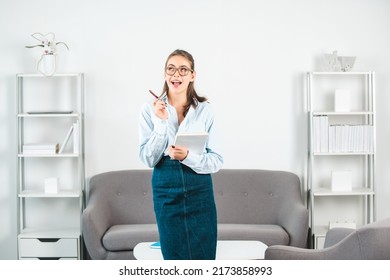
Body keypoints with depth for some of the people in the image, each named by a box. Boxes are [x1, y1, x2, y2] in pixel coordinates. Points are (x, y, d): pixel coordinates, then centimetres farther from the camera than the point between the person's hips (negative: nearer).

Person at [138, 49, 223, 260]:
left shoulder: (205, 110, -2)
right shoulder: (149, 109, -2)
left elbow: (217, 161, -3)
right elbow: (148, 159, -6)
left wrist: (188, 156, -21)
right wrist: (161, 122, -16)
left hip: (199, 190, 0)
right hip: (166, 190, 0)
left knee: (204, 256, 1)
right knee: (173, 256, 9)